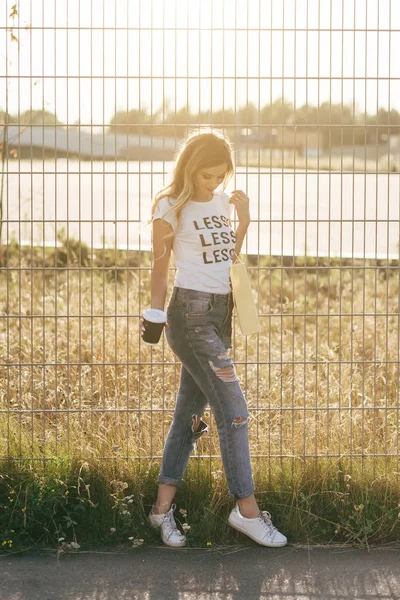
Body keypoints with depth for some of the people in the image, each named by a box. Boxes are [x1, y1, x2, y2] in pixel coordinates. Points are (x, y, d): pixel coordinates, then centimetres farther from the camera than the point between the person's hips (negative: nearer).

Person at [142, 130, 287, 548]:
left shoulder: (223, 202, 12)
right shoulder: (171, 207, -6)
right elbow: (160, 267, -3)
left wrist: (244, 221, 4)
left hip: (221, 312, 7)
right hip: (191, 313, -7)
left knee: (189, 411, 9)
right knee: (234, 411, -9)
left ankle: (163, 507, 16)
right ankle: (247, 509, -1)